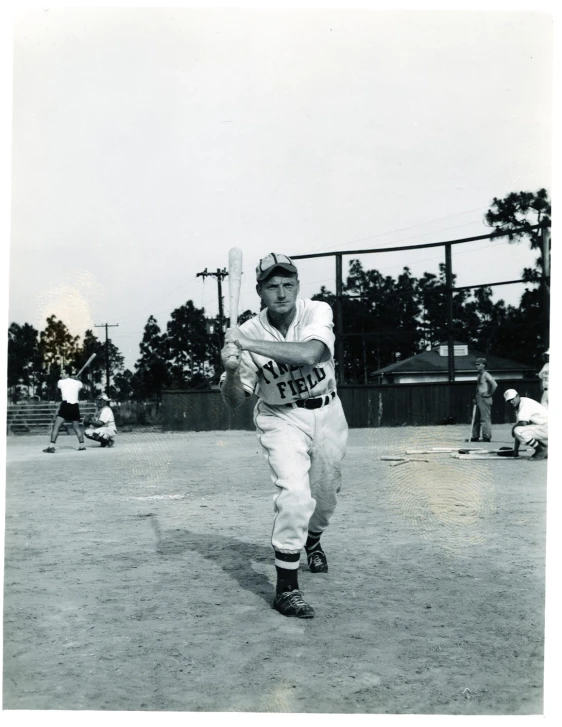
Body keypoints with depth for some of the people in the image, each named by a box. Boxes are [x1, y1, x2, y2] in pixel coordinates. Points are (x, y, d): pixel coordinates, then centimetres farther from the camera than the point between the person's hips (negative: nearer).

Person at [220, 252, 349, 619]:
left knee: (326, 493, 17)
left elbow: (309, 354, -39)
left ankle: (312, 540, 51)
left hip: (327, 413, 2)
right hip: (282, 419, -2)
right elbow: (234, 401, -14)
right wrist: (232, 371, -36)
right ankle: (286, 587, -9)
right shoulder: (247, 333, -17)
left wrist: (250, 344, -40)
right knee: (294, 493, -21)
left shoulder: (317, 312, -18)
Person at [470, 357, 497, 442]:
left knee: (485, 418, -8)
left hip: (484, 399, -10)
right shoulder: (479, 375, 16)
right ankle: (475, 437, 18)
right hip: (479, 399, 10)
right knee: (476, 419, 12)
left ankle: (487, 437, -5)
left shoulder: (486, 375, -12)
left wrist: (489, 394, -14)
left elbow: (494, 385, -22)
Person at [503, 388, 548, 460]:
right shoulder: (518, 408, 17)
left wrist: (514, 427, -3)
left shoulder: (525, 402, -14)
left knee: (518, 430, -22)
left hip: (546, 428, -10)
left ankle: (541, 450, -8)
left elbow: (523, 423, -26)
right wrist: (516, 449, 14)